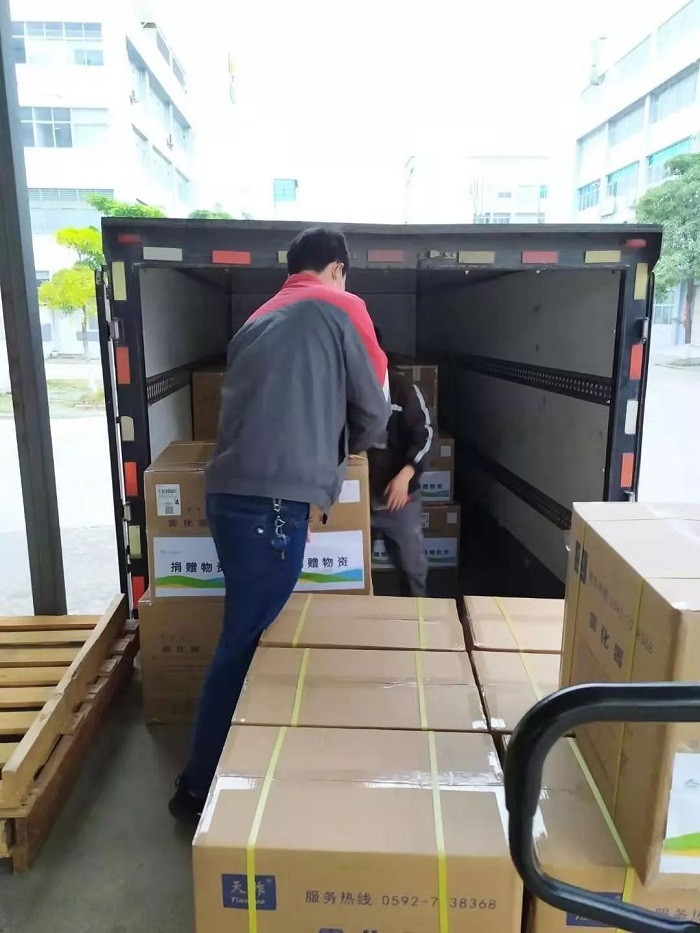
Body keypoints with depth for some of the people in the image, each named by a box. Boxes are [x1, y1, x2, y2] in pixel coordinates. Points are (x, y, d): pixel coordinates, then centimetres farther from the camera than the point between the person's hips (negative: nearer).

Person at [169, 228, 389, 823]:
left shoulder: (260, 318, 23)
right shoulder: (341, 307, 5)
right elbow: (374, 408, 7)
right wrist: (351, 444, 27)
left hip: (231, 492, 7)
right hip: (273, 500, -7)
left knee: (248, 635, 19)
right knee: (246, 643, 3)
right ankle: (201, 789, 16)